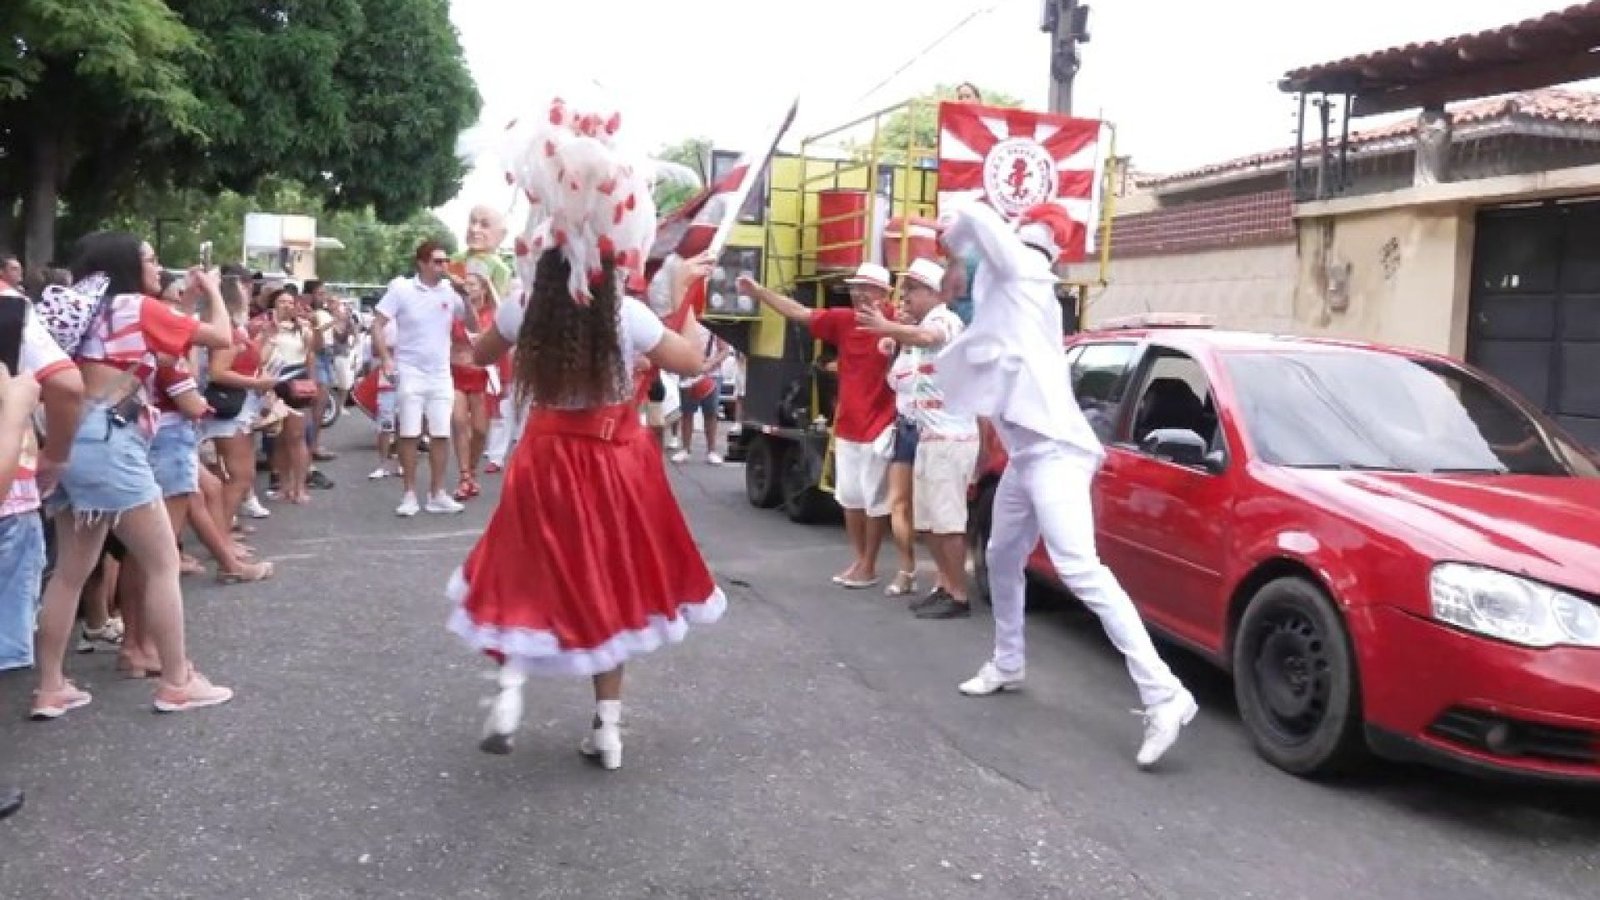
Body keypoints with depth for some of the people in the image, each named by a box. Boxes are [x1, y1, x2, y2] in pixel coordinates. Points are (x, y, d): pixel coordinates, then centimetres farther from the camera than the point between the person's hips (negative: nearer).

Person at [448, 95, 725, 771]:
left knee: (535, 576, 20)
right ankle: (607, 727, 19)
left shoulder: (527, 309, -10)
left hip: (547, 459, 1)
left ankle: (510, 683, 1)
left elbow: (481, 354, 11)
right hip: (614, 462, -1)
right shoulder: (628, 315, -17)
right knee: (607, 583, 13)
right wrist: (684, 294, 12)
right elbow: (693, 361, -1)